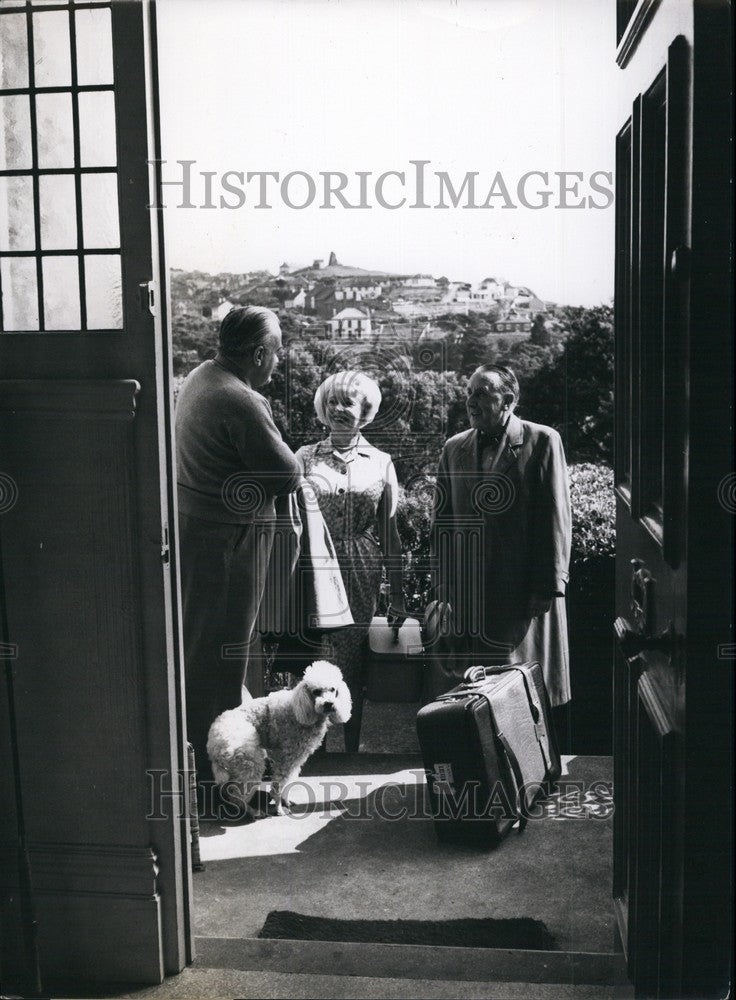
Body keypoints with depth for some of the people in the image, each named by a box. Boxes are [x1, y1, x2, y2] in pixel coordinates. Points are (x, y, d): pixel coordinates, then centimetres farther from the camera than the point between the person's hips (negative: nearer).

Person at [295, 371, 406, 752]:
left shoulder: (380, 463, 7)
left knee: (354, 671, 4)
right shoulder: (306, 458, 5)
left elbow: (389, 534, 8)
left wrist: (397, 597, 6)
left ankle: (351, 753, 18)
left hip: (361, 577, 1)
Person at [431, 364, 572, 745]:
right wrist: (444, 586, 8)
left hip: (527, 593, -3)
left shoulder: (542, 441, 0)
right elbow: (442, 522, 14)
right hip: (469, 595, 4)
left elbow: (555, 517, -4)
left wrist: (549, 585, -8)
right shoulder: (453, 449, 12)